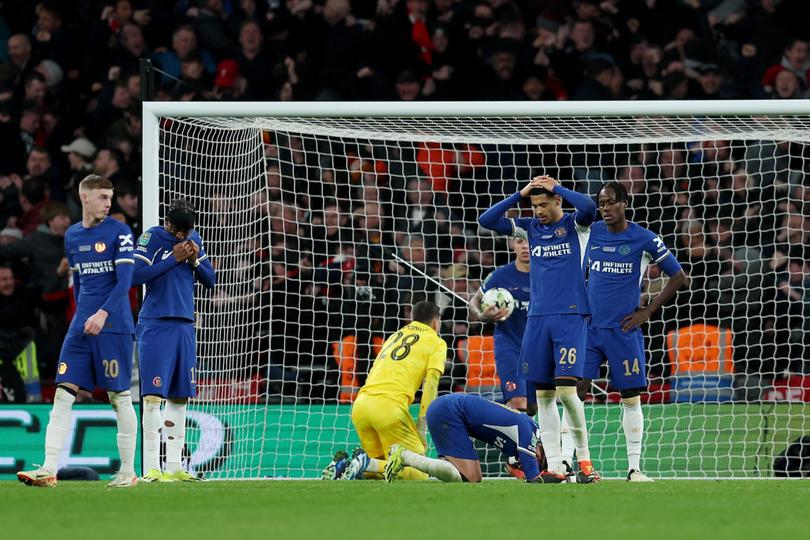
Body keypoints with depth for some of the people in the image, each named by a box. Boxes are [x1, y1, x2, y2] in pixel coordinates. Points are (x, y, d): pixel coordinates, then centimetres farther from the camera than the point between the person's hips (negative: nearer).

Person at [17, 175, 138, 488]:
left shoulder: (119, 233, -4)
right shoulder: (72, 236, 13)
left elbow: (124, 280, -13)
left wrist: (102, 314, -25)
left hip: (114, 326, -5)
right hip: (81, 327, 5)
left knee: (119, 397, -1)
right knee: (63, 393, -5)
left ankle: (128, 471, 8)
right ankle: (49, 470, -10)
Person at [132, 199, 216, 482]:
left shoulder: (194, 239, 13)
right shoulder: (151, 238, -5)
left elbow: (210, 280, 15)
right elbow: (135, 275, -17)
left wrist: (195, 260, -4)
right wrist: (173, 259, -16)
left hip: (184, 326, 7)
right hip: (155, 326, -6)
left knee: (180, 396, 7)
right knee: (153, 395, -12)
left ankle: (174, 467, 11)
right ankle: (151, 468, -15)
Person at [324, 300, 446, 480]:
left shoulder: (395, 336, 29)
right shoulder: (436, 342, 12)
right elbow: (430, 383, -1)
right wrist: (421, 429, -4)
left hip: (360, 404, 6)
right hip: (390, 406, -6)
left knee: (381, 465, 20)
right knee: (419, 473, -4)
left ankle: (343, 466, -7)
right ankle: (367, 464, -25)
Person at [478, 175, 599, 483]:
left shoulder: (574, 225, 1)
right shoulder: (529, 228, 12)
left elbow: (588, 207, -22)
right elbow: (486, 221, 7)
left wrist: (556, 187, -9)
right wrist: (519, 194, 0)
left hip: (570, 316, -5)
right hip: (537, 319, 5)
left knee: (566, 390, -14)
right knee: (544, 394, 1)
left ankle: (584, 458, 0)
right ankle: (554, 466, 3)